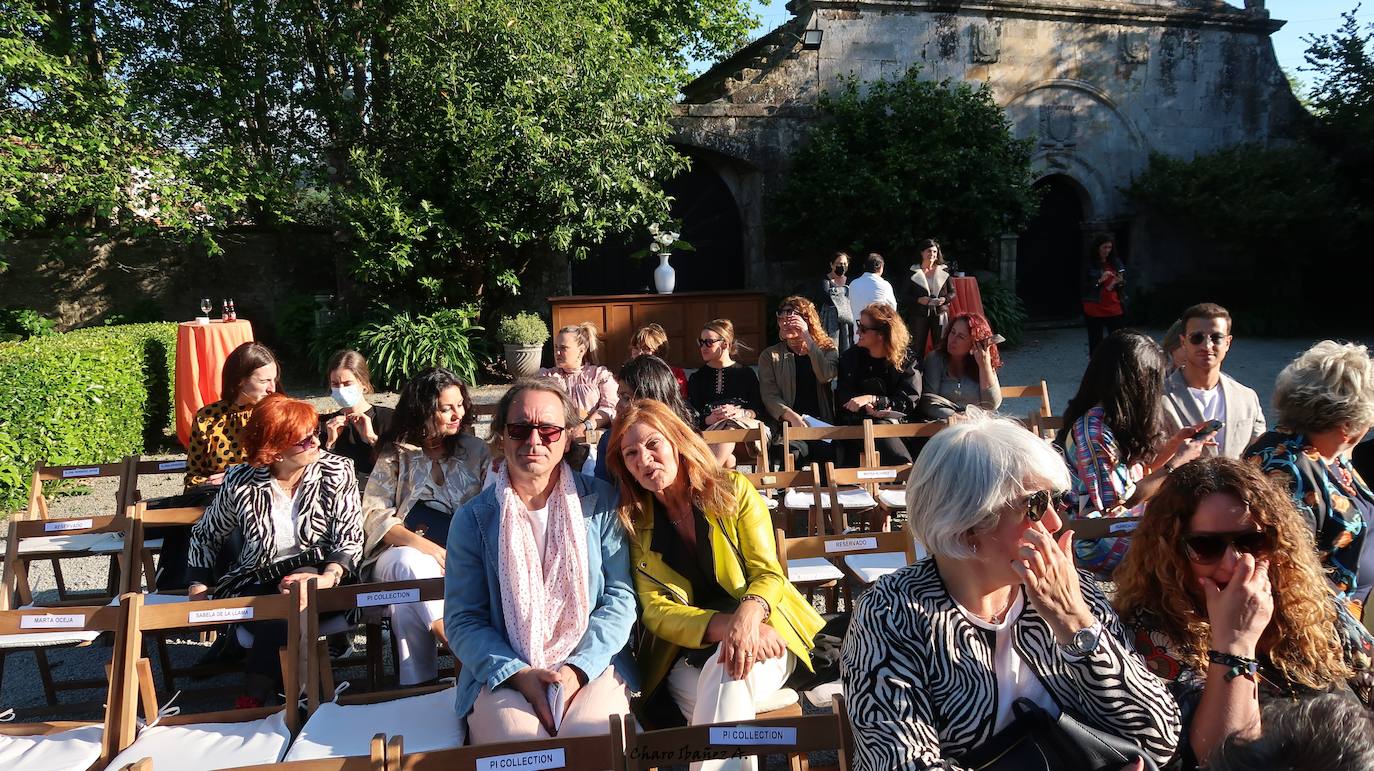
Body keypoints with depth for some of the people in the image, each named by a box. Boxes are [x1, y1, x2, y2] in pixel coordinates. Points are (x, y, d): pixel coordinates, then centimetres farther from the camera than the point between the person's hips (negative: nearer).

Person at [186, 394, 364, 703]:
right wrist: (198, 590, 0)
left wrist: (328, 578, -28)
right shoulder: (241, 483, -7)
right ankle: (256, 700, -13)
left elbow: (350, 537, -10)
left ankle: (257, 696, -19)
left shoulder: (337, 472, -7)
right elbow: (205, 535, 10)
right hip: (255, 584, 0)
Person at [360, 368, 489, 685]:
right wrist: (421, 544, -16)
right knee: (411, 563, -37)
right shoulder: (396, 454, 12)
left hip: (462, 557, 0)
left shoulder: (475, 450, 15)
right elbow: (375, 513, 1)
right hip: (401, 554, 0)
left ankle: (417, 686, -30)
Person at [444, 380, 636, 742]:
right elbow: (462, 621, 2)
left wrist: (578, 669, -12)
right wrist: (519, 675, -13)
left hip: (591, 666, 0)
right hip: (501, 674, 0)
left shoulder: (601, 502, 4)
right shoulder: (473, 519, 4)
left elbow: (620, 597, 1)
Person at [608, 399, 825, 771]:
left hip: (762, 637, 0)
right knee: (726, 693, -34)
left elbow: (768, 574, -4)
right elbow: (655, 610, -6)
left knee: (726, 672, -35)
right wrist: (724, 625, -25)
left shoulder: (733, 490, -1)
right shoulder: (632, 522, 0)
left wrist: (748, 614, -30)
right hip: (688, 654, 0)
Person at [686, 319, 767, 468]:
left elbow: (759, 410, 10)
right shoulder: (697, 377, 22)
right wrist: (709, 419, -14)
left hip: (745, 425, -1)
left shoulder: (746, 373, 19)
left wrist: (739, 413, -12)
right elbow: (692, 416, 9)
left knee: (731, 424, -39)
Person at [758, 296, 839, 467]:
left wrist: (807, 338, -7)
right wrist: (792, 417, -18)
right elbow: (770, 397, 0)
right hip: (789, 426, -1)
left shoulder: (828, 349, 16)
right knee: (789, 454, -34)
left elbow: (825, 376, -7)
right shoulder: (770, 356, 14)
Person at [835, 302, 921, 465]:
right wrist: (867, 408, -19)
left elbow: (909, 400, -5)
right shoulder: (850, 357, 12)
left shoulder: (906, 360, 7)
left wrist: (871, 399, -18)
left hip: (898, 421, -1)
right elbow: (843, 397, 2)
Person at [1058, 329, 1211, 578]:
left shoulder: (1114, 419, 8)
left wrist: (1175, 441, 10)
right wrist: (1177, 463, -12)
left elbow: (1141, 471, 16)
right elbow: (1120, 500, -18)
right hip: (1096, 542, -9)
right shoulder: (1092, 429, -22)